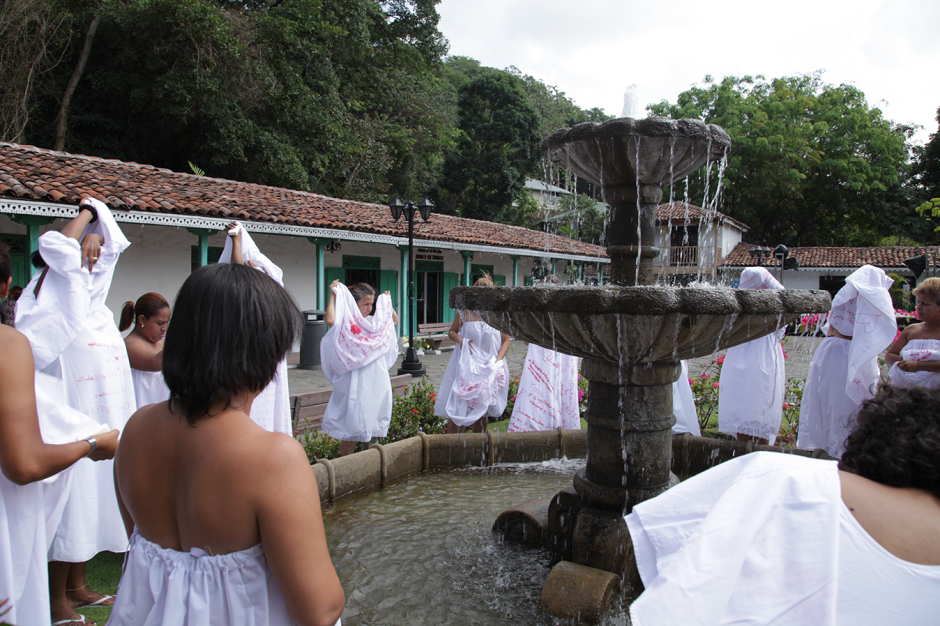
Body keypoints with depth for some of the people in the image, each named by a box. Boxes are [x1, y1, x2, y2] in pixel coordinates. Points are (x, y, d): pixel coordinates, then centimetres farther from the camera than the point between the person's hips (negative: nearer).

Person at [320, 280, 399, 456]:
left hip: (377, 382, 8)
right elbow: (330, 320, -33)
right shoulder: (345, 322, -9)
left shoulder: (373, 322, 13)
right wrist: (333, 295, -23)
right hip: (356, 382, -7)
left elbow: (394, 321, 30)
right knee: (352, 428, -3)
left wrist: (388, 303, 18)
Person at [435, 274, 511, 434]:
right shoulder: (465, 311, -1)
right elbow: (451, 331, 10)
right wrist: (459, 340, -11)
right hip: (466, 365, 0)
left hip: (489, 368, 0)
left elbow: (506, 341, 2)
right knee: (456, 406, -3)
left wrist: (497, 361, -11)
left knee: (481, 410, 10)